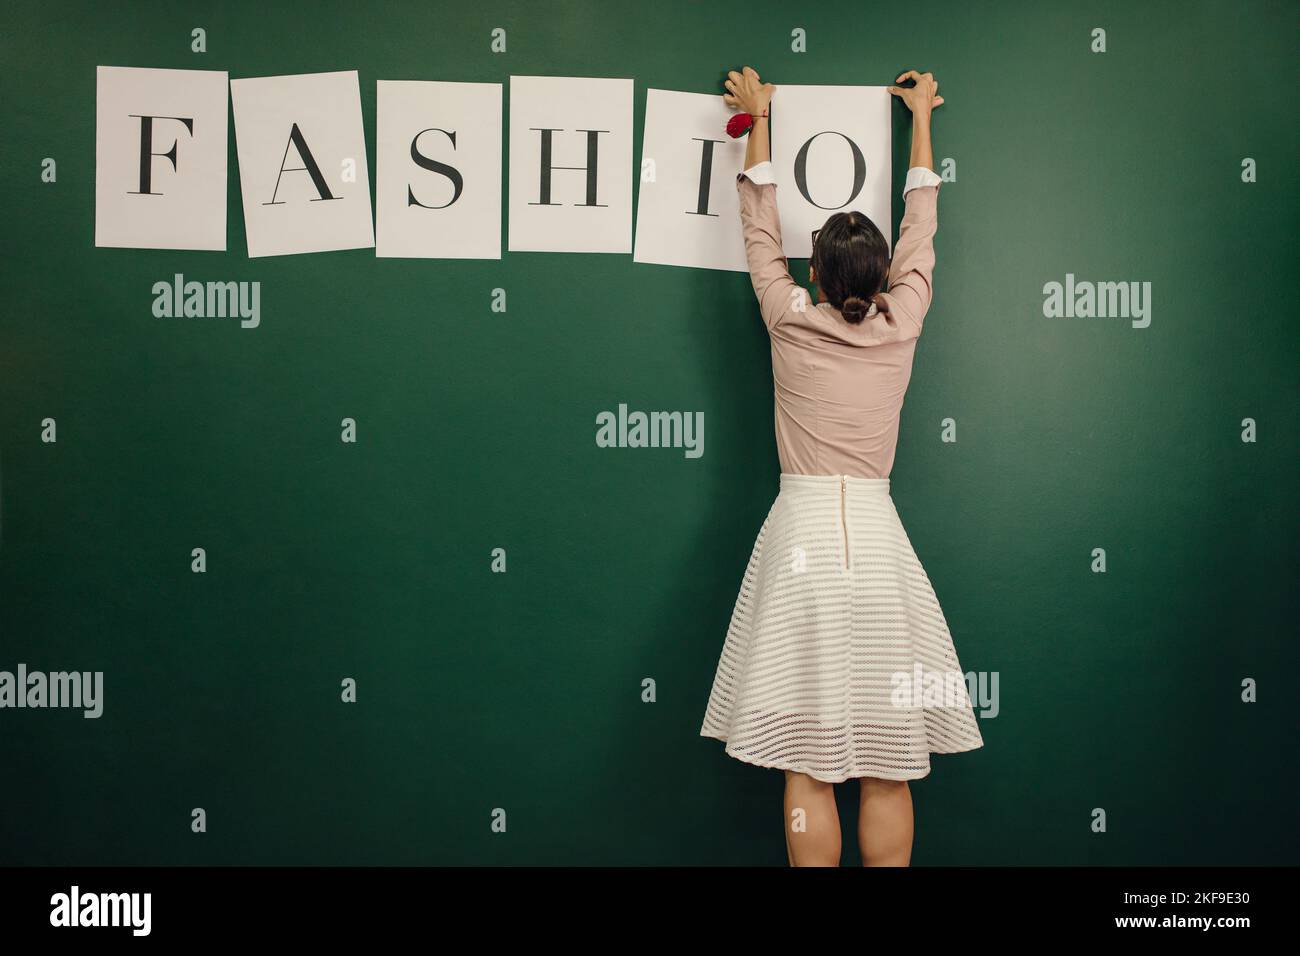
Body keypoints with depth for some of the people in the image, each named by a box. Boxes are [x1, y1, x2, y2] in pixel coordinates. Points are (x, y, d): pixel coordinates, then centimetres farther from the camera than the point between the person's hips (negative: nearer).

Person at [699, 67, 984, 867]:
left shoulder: (791, 320, 1)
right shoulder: (900, 327, 4)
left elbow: (760, 228, 16)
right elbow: (922, 230, 20)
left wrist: (759, 118, 30)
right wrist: (920, 117, 35)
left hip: (802, 534, -1)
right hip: (877, 538, 2)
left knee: (808, 766, 1)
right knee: (888, 766, 6)